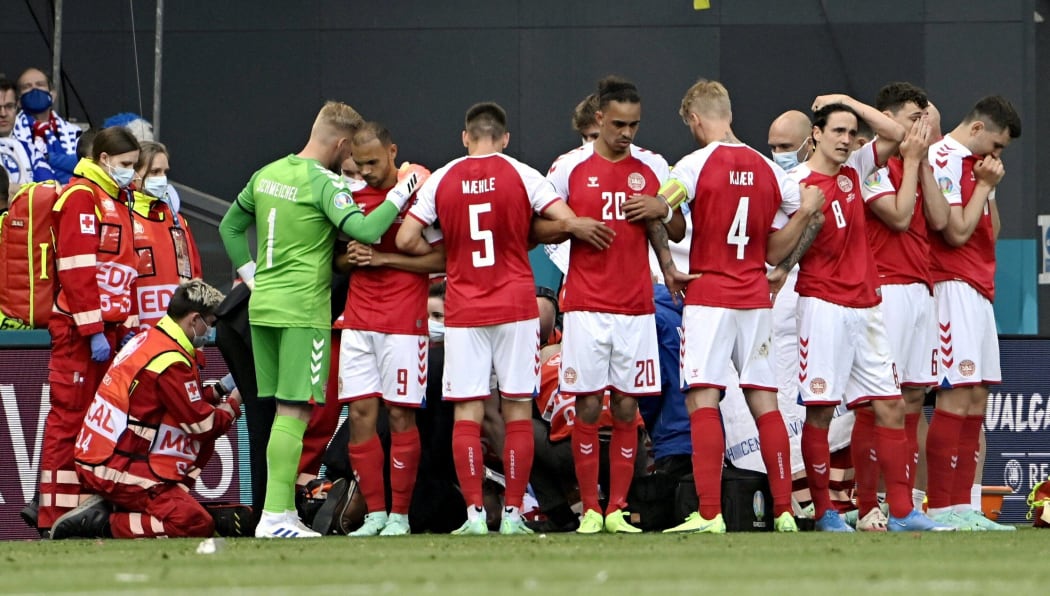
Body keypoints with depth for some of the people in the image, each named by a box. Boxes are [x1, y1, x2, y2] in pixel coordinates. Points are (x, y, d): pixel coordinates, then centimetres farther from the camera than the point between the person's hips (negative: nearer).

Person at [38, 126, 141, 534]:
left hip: (109, 328, 9)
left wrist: (128, 325, 12)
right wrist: (93, 331, -20)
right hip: (77, 330, -9)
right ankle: (54, 516, -8)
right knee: (69, 418, -8)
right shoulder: (81, 197, -9)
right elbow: (76, 269, -17)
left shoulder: (117, 202, 20)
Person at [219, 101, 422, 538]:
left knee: (283, 410, 13)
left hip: (263, 305, 8)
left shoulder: (267, 174, 11)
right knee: (294, 412, -6)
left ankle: (284, 511, 14)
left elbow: (230, 227, 22)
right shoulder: (324, 184, -13)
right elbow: (363, 230, -25)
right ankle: (276, 515, -11)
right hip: (303, 309, -8)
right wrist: (402, 192, -16)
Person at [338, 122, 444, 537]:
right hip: (358, 321, 5)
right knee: (360, 414, 0)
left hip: (403, 323, -5)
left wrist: (384, 258, -15)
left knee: (401, 415, -3)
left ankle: (399, 515, 2)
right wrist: (350, 257, -1)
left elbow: (443, 259, -9)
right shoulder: (353, 198, 12)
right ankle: (374, 514, 5)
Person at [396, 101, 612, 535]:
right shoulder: (521, 175, -2)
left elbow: (406, 239, -2)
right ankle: (513, 513, 1)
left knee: (467, 413, 2)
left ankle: (474, 513, -4)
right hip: (515, 306, -1)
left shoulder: (441, 180, 1)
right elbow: (566, 222, -9)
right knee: (518, 410, 4)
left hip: (462, 311, 1)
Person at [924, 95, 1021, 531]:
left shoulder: (974, 165, 20)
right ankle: (940, 508, -14)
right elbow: (957, 232, -16)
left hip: (979, 290, 10)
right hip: (954, 287, -10)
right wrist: (984, 185, -7)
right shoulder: (943, 161, -10)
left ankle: (961, 507, 8)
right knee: (957, 396, -13)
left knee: (977, 399, 7)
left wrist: (990, 188, 9)